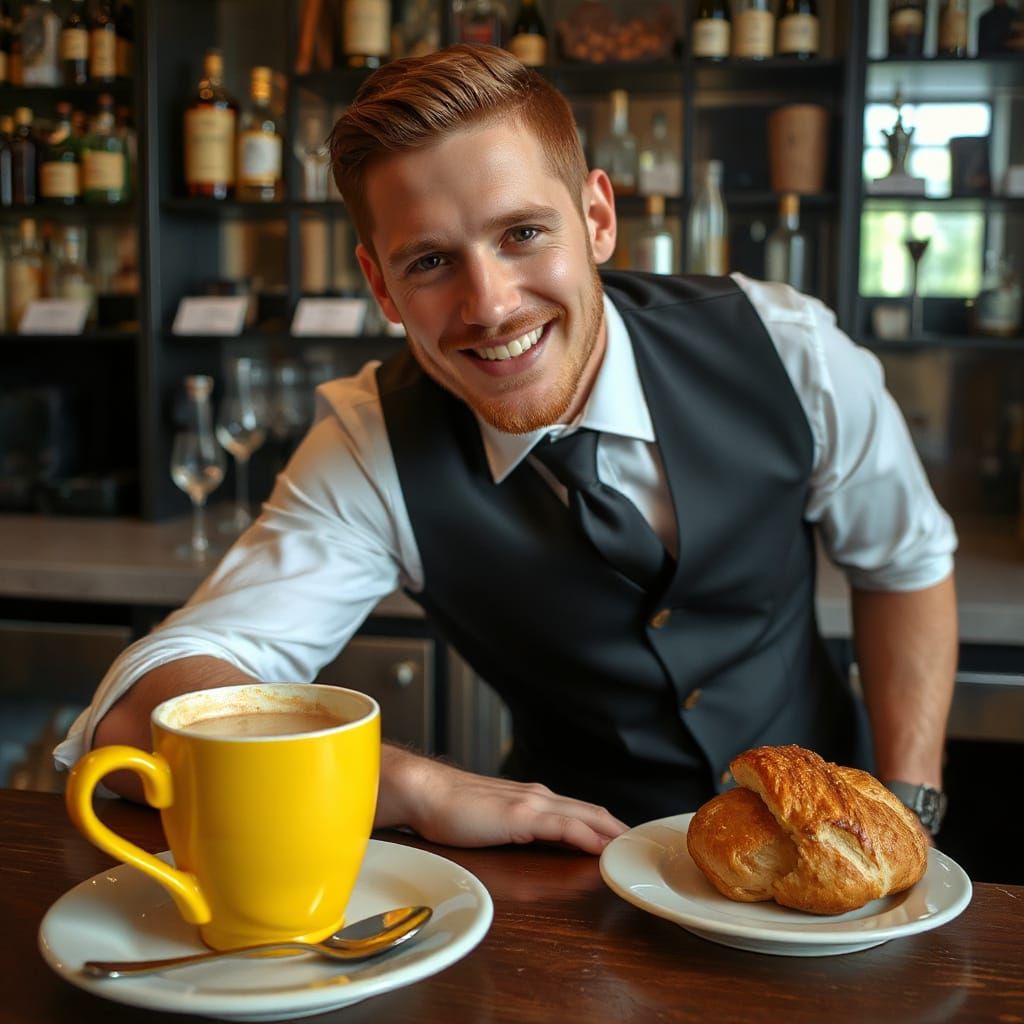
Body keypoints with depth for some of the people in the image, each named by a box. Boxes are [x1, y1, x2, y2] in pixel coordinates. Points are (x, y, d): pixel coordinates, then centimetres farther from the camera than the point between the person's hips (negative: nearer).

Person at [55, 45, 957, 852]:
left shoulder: (781, 348, -16)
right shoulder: (371, 447, -19)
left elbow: (908, 561, 1)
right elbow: (136, 716, -26)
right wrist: (428, 789, -38)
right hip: (586, 865, -2)